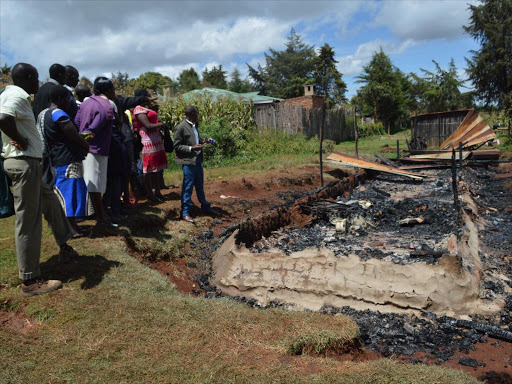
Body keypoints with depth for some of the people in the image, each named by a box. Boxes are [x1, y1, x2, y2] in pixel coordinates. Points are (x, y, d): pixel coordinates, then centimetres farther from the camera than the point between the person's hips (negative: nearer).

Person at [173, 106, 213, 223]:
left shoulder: (194, 125, 9)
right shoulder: (181, 127, -14)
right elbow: (177, 146, -13)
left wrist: (202, 141, 3)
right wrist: (191, 148, -22)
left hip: (198, 159, 8)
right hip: (188, 161, -8)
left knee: (199, 184, 19)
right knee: (187, 187, -1)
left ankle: (205, 207, 33)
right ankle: (185, 212, 10)